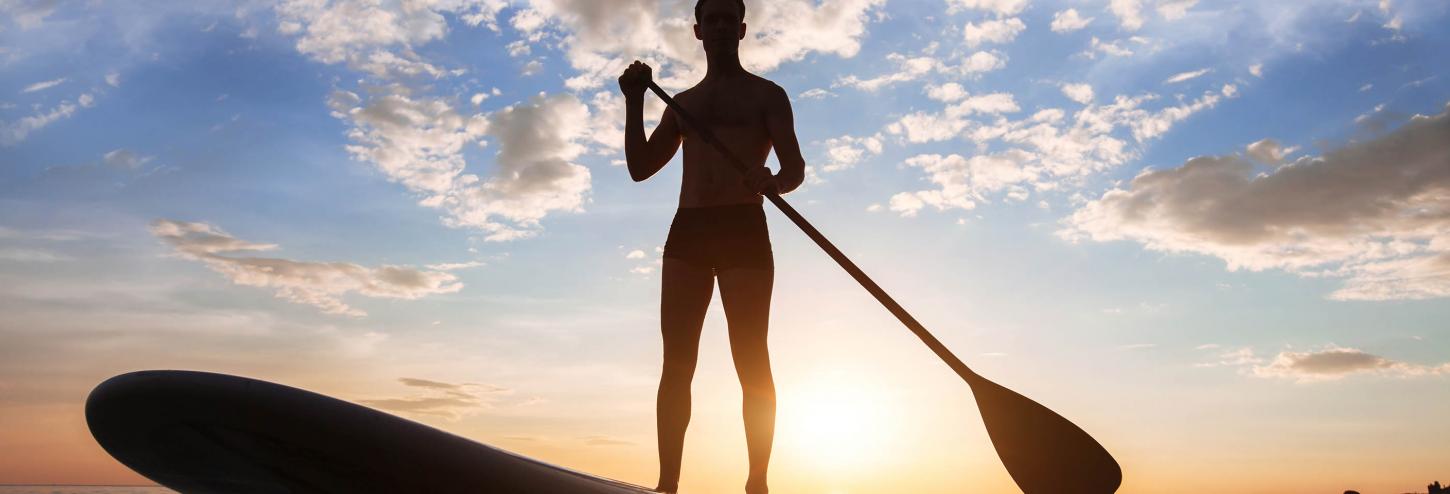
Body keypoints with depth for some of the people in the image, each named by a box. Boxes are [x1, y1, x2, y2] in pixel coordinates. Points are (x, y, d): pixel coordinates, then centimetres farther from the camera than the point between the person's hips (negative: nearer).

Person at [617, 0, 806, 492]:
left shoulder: (766, 95, 12)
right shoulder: (682, 103, 24)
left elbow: (796, 168, -1)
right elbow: (640, 167, 17)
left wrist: (772, 182, -25)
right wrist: (634, 102, 6)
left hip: (744, 230, -3)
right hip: (687, 233, 4)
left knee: (752, 363, -7)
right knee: (676, 364, -5)